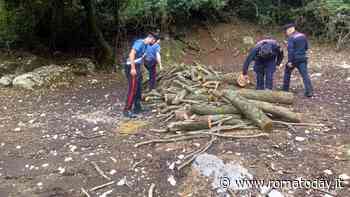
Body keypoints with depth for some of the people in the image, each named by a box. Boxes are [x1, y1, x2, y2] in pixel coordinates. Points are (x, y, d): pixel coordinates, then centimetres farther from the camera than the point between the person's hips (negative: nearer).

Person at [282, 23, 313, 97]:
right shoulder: (303, 36, 9)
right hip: (303, 58, 5)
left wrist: (290, 61, -19)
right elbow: (306, 47, 15)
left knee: (287, 72, 16)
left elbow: (290, 50, -19)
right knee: (305, 74, 2)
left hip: (294, 59, -5)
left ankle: (285, 89, 23)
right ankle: (309, 91, -6)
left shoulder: (291, 38, -12)